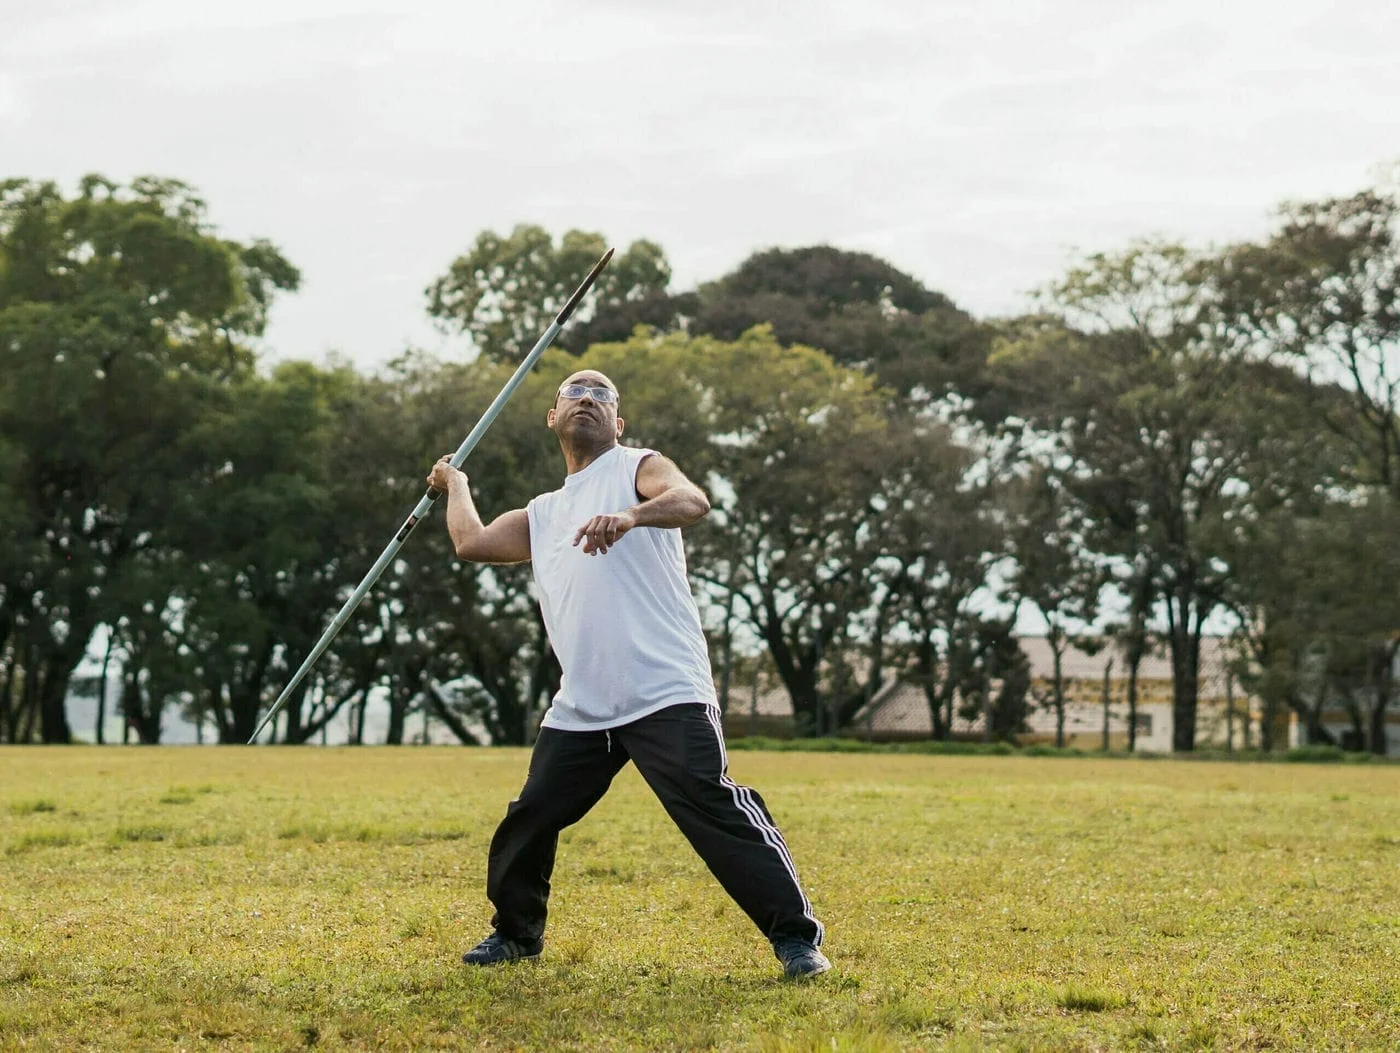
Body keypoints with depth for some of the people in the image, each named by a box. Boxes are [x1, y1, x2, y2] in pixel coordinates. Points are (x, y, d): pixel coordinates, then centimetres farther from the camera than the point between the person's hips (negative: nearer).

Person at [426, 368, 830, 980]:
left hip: (666, 699, -6)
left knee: (716, 809, -17)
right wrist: (455, 484, 38)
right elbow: (471, 542, 22)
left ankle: (797, 937, -12)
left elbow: (692, 501, -16)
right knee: (528, 819, 9)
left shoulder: (636, 469, 5)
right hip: (579, 711, 7)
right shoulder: (542, 515, 26)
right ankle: (516, 932, 31)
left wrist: (631, 516, -36)